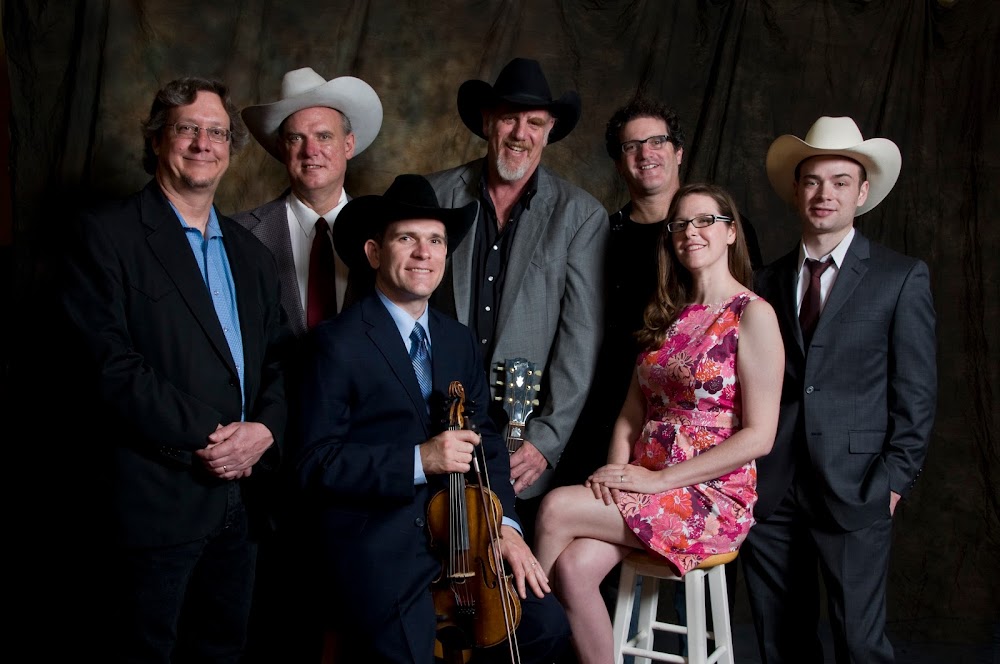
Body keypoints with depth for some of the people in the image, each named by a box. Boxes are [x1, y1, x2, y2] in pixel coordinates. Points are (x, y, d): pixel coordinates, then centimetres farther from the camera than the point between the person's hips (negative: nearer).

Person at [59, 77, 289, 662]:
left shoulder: (251, 254, 16)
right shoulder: (108, 234, -4)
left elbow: (280, 360, 12)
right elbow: (110, 364, -14)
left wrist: (265, 428, -9)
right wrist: (206, 433, -17)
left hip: (240, 497, 6)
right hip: (156, 498, -6)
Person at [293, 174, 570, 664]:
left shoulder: (460, 341, 12)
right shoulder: (339, 343, -8)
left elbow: (485, 440, 11)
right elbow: (316, 462, -13)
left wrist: (503, 522, -4)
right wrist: (417, 460, -21)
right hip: (377, 552, -5)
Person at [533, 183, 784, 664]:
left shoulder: (753, 315, -7)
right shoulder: (667, 315, 14)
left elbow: (758, 436, -13)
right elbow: (632, 412, 12)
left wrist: (659, 480, -16)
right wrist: (616, 471, -9)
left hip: (714, 497, -5)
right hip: (646, 490, 5)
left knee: (557, 507, -22)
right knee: (574, 565, -22)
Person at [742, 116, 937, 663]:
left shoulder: (902, 277, 2)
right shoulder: (768, 280, 11)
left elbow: (916, 391, 0)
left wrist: (895, 479, -7)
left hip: (854, 489, -3)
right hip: (770, 488, 4)